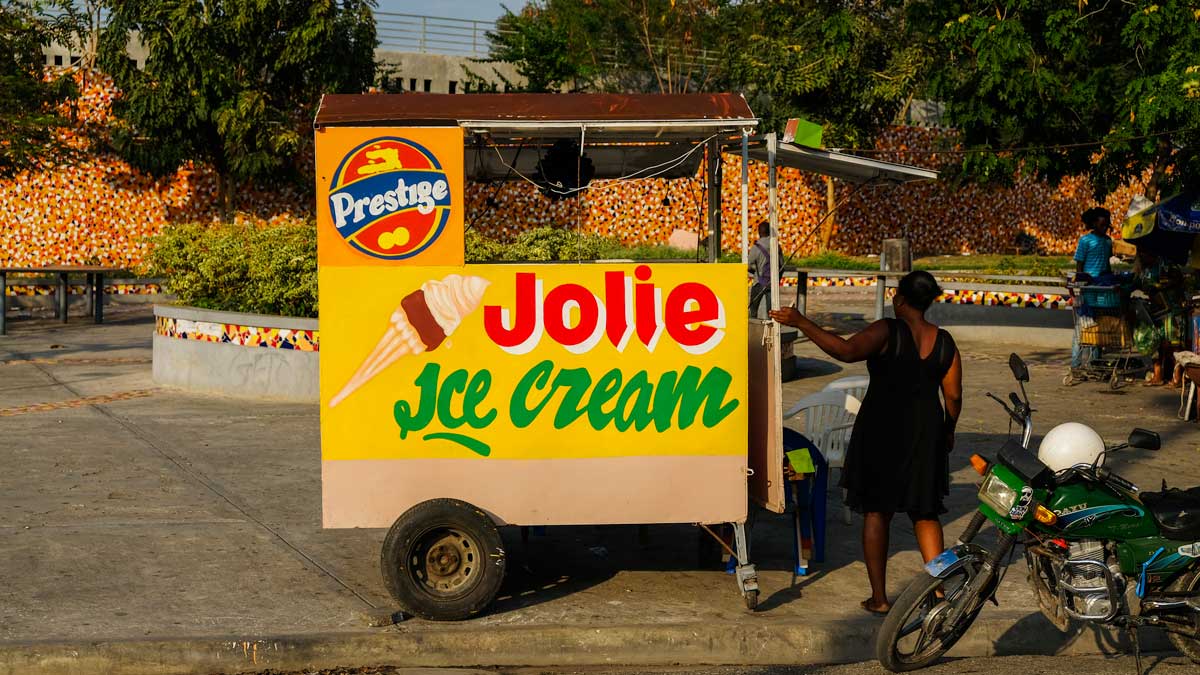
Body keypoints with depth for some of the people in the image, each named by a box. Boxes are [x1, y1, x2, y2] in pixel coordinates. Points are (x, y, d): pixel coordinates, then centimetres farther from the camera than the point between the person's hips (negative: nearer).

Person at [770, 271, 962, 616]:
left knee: (876, 511, 6)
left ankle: (879, 597, 7)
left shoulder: (888, 331, -14)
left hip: (881, 429, -4)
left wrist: (801, 322, -27)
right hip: (926, 432, 4)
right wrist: (948, 431, 22)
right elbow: (953, 396, 5)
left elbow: (847, 350, -30)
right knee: (925, 512, 17)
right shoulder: (945, 342, 1)